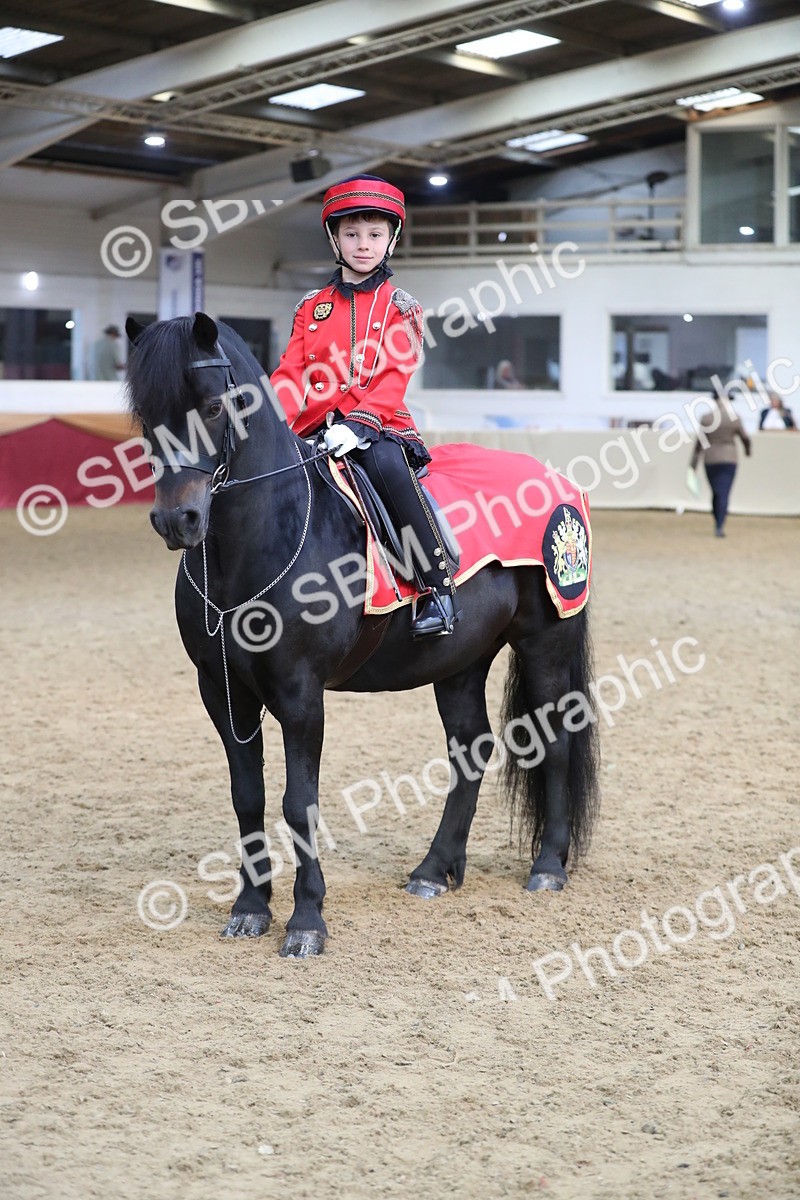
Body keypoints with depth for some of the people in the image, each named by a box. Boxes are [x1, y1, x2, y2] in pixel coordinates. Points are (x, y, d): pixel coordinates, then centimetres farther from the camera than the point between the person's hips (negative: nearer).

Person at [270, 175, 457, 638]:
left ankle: (438, 587, -33)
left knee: (385, 463, -37)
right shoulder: (312, 307, 16)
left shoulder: (400, 307, 6)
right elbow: (291, 375, 6)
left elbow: (395, 378, -8)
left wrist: (358, 423, -25)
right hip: (318, 429, 4)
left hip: (379, 427, -4)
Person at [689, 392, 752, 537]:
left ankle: (718, 524, 23)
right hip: (729, 459, -1)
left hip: (711, 460, 1)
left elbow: (700, 441, -5)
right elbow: (745, 438, 6)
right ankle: (720, 526, -17)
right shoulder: (734, 418, -5)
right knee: (724, 494, -4)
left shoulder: (705, 418, -4)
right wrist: (748, 449, 28)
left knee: (716, 493, 16)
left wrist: (694, 462, -2)